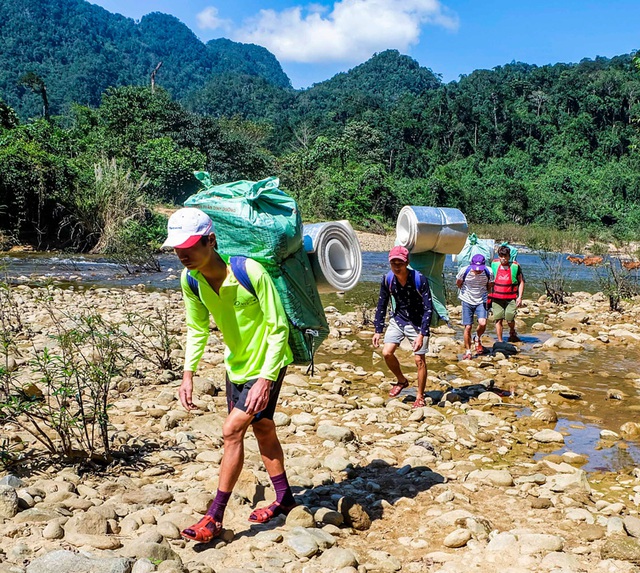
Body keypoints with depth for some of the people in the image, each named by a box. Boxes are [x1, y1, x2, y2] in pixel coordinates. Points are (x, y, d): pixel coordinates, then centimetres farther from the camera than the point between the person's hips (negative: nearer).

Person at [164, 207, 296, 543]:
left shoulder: (250, 272, -31)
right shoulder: (190, 281, -12)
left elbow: (278, 328, -25)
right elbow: (197, 328, 4)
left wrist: (265, 378, -30)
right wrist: (188, 374, -4)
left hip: (266, 363, -7)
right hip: (236, 363, 7)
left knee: (232, 430, -11)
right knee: (261, 428, 17)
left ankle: (215, 517, 0)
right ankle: (284, 499, 34)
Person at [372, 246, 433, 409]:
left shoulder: (419, 279, -24)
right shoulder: (387, 279, -12)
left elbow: (428, 308, -21)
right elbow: (381, 305, 1)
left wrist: (421, 334, -27)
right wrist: (378, 331, -2)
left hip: (417, 322, -4)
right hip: (397, 320, 4)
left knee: (419, 359, -4)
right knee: (387, 353, -9)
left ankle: (420, 397, 13)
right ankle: (402, 381, 18)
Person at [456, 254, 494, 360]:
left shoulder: (488, 272, -15)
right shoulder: (464, 271, -18)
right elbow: (458, 283, 4)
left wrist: (483, 293, 10)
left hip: (481, 301, 0)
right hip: (467, 300, 0)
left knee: (482, 323, -20)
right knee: (468, 327, -2)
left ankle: (478, 339, 14)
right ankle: (468, 351, 15)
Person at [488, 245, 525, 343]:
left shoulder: (515, 266, -1)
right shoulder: (494, 265, 6)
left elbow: (521, 282, 6)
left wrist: (520, 297, -2)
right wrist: (488, 294, 18)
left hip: (511, 298, -2)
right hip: (496, 297, 2)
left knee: (510, 319, -8)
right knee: (498, 319, -1)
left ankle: (512, 333, 25)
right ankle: (500, 341, 9)